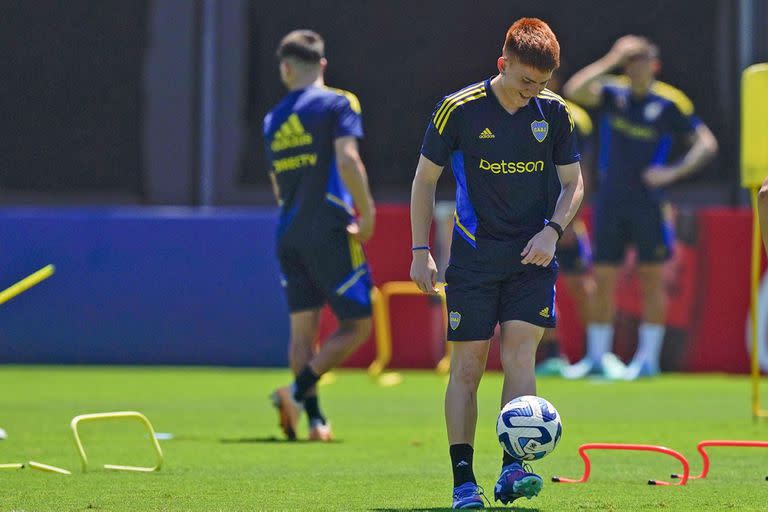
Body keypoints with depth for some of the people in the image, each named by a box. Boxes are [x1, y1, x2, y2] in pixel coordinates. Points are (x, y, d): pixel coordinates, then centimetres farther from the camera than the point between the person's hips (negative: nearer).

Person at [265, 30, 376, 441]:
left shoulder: (272, 120, 13)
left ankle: (313, 417, 3)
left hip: (289, 233, 5)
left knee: (302, 327, 9)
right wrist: (366, 212, -10)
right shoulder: (338, 103, -4)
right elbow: (347, 159, -17)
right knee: (356, 324, 0)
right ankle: (298, 389, -17)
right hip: (330, 229, -5)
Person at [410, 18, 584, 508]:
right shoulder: (459, 110, -8)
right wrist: (421, 251, -2)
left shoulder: (554, 112, 0)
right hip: (474, 256, -1)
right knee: (467, 365, -3)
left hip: (531, 254, 1)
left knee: (520, 352, -13)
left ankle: (512, 469, -19)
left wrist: (553, 230, -8)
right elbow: (425, 179, 2)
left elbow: (574, 182, 10)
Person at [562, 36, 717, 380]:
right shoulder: (612, 93, 5)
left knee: (651, 279, -1)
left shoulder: (669, 103, -4)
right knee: (603, 280, 5)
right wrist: (611, 60, -15)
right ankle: (596, 357, 12)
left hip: (648, 203, -3)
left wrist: (675, 171, -15)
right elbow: (574, 90, -13)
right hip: (610, 202, 3)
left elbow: (707, 143, -3)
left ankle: (648, 358, 4)